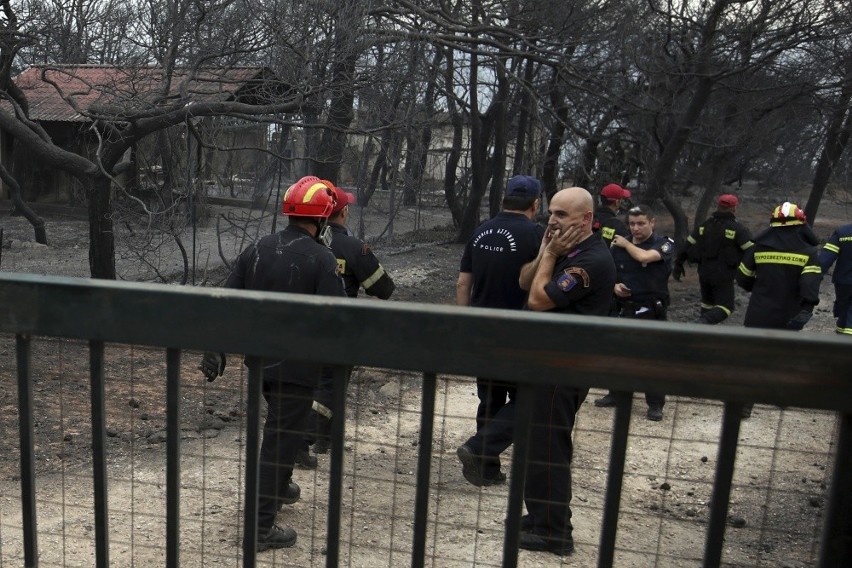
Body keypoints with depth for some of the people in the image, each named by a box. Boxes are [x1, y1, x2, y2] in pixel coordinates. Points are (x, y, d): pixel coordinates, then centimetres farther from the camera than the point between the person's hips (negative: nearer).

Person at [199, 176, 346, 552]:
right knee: (280, 437, 1)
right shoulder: (321, 259, -15)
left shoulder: (256, 250, 2)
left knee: (280, 424, 27)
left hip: (259, 360, 7)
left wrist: (216, 349, 8)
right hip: (297, 365, -6)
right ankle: (260, 527, 6)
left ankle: (279, 486, 45)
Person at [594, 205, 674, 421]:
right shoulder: (618, 245, 5)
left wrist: (626, 243, -9)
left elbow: (644, 257, -26)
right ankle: (616, 394, 30)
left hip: (652, 310, -4)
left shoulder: (664, 244, -7)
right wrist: (615, 286, -8)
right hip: (624, 308, 4)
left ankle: (655, 404, 12)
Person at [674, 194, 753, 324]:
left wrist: (678, 264, 16)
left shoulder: (704, 225, 7)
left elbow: (687, 246, 8)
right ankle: (703, 322, -27)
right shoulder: (737, 228, -8)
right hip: (724, 275, -5)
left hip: (704, 273, 6)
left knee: (708, 302, 23)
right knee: (726, 306, -2)